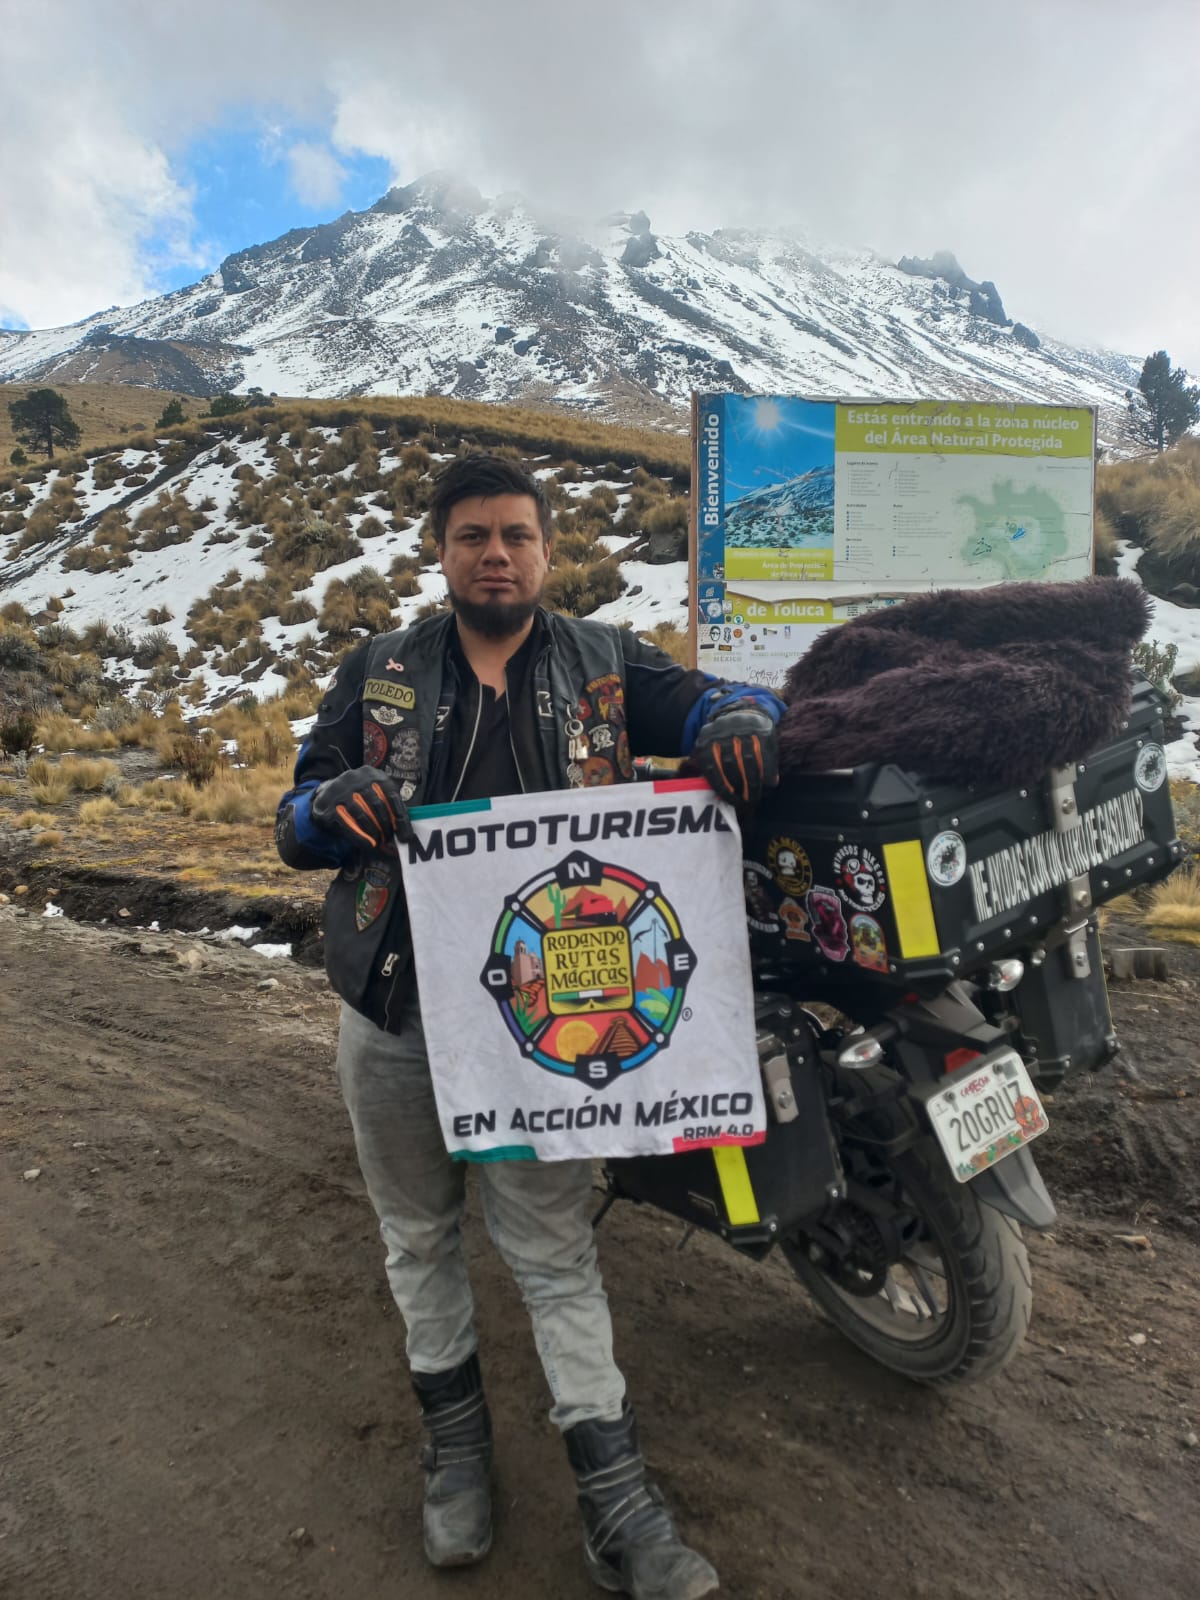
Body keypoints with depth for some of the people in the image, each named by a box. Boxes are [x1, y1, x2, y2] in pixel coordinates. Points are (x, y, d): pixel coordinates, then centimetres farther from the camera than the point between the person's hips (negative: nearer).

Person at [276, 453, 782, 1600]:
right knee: (419, 1235, 18)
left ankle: (617, 1504, 21)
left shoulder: (600, 663, 5)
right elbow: (296, 823, 6)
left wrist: (738, 721, -22)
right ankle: (454, 1432, 41)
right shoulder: (380, 672, 7)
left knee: (554, 1249, 7)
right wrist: (336, 803, -19)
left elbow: (711, 701, 3)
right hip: (392, 1005, 2)